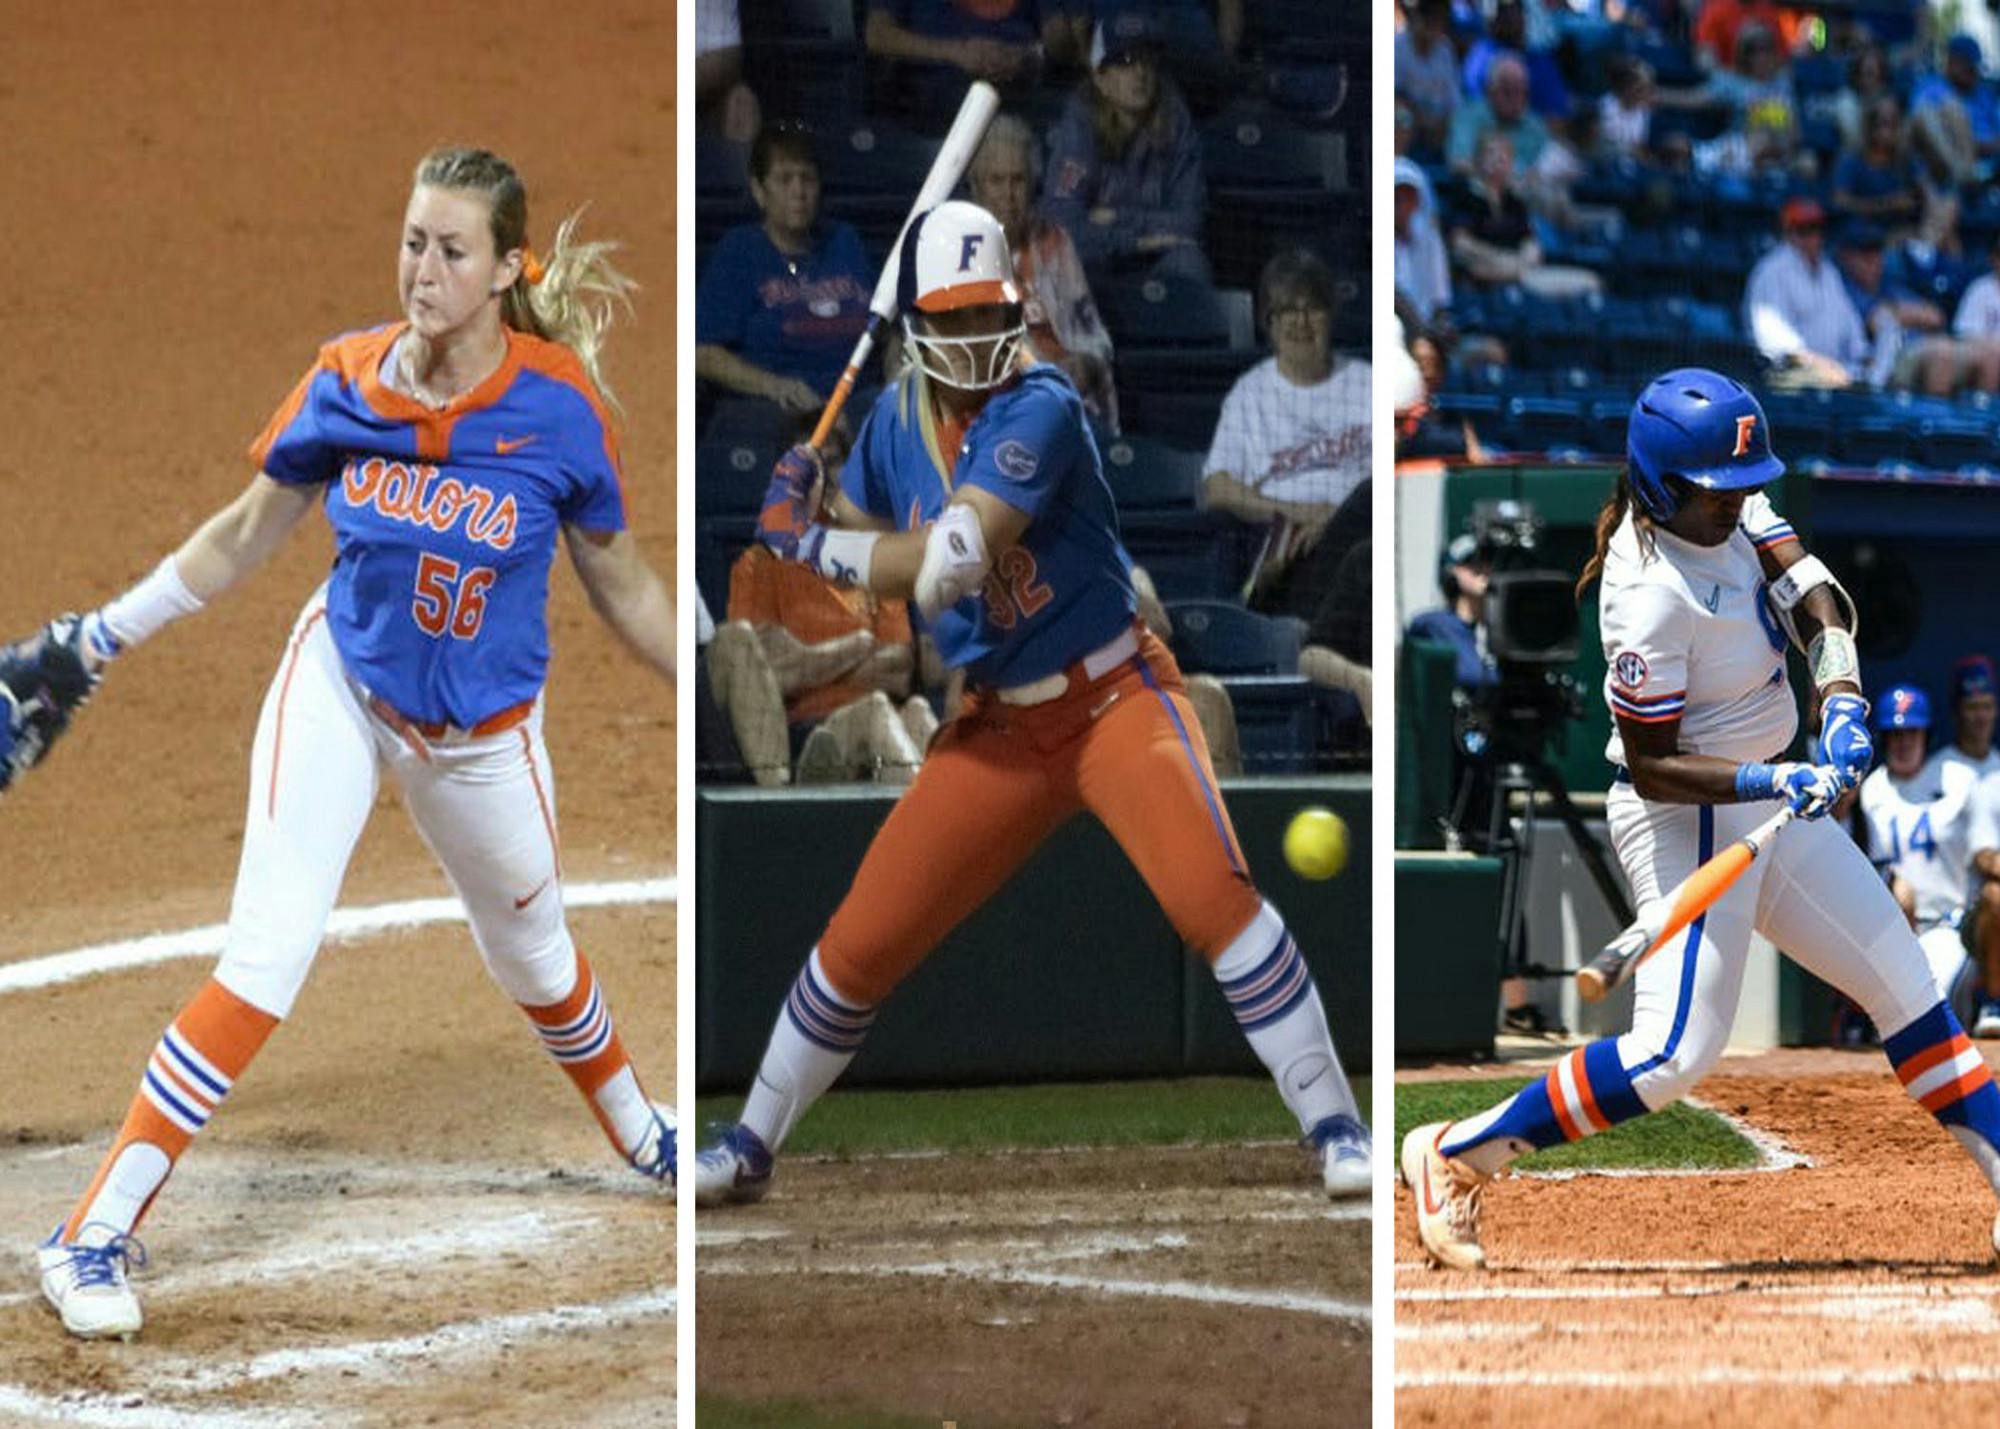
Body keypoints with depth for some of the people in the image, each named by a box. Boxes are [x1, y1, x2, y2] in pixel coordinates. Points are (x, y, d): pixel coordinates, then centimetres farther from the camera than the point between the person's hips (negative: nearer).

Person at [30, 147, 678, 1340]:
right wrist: (101, 637, 1)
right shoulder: (349, 380, -15)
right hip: (341, 683, 0)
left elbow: (624, 587, -4)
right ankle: (99, 1235, -13)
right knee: (269, 956, -16)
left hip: (483, 731, 1)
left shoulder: (560, 404, -19)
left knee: (534, 961, 21)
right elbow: (247, 537, 0)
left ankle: (641, 1136, 54)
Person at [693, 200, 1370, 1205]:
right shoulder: (900, 416, 1)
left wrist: (807, 539, -20)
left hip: (1115, 700, -6)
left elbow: (947, 565, -30)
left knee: (1209, 888, -28)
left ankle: (1333, 1128, -19)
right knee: (861, 942, 4)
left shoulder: (1037, 409, -21)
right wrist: (809, 505, -4)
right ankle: (748, 1149, 23)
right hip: (998, 732, 6)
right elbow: (864, 540, 18)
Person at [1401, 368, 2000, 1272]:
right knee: (1677, 1050, -18)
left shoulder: (1729, 506, -3)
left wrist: (1841, 702, -28)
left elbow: (1813, 594, -11)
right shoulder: (1652, 594, -27)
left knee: (1905, 985, 12)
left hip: (1765, 805, 9)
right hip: (1684, 819, -9)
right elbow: (1651, 766, -22)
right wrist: (1769, 781, -33)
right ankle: (1457, 1157, -7)